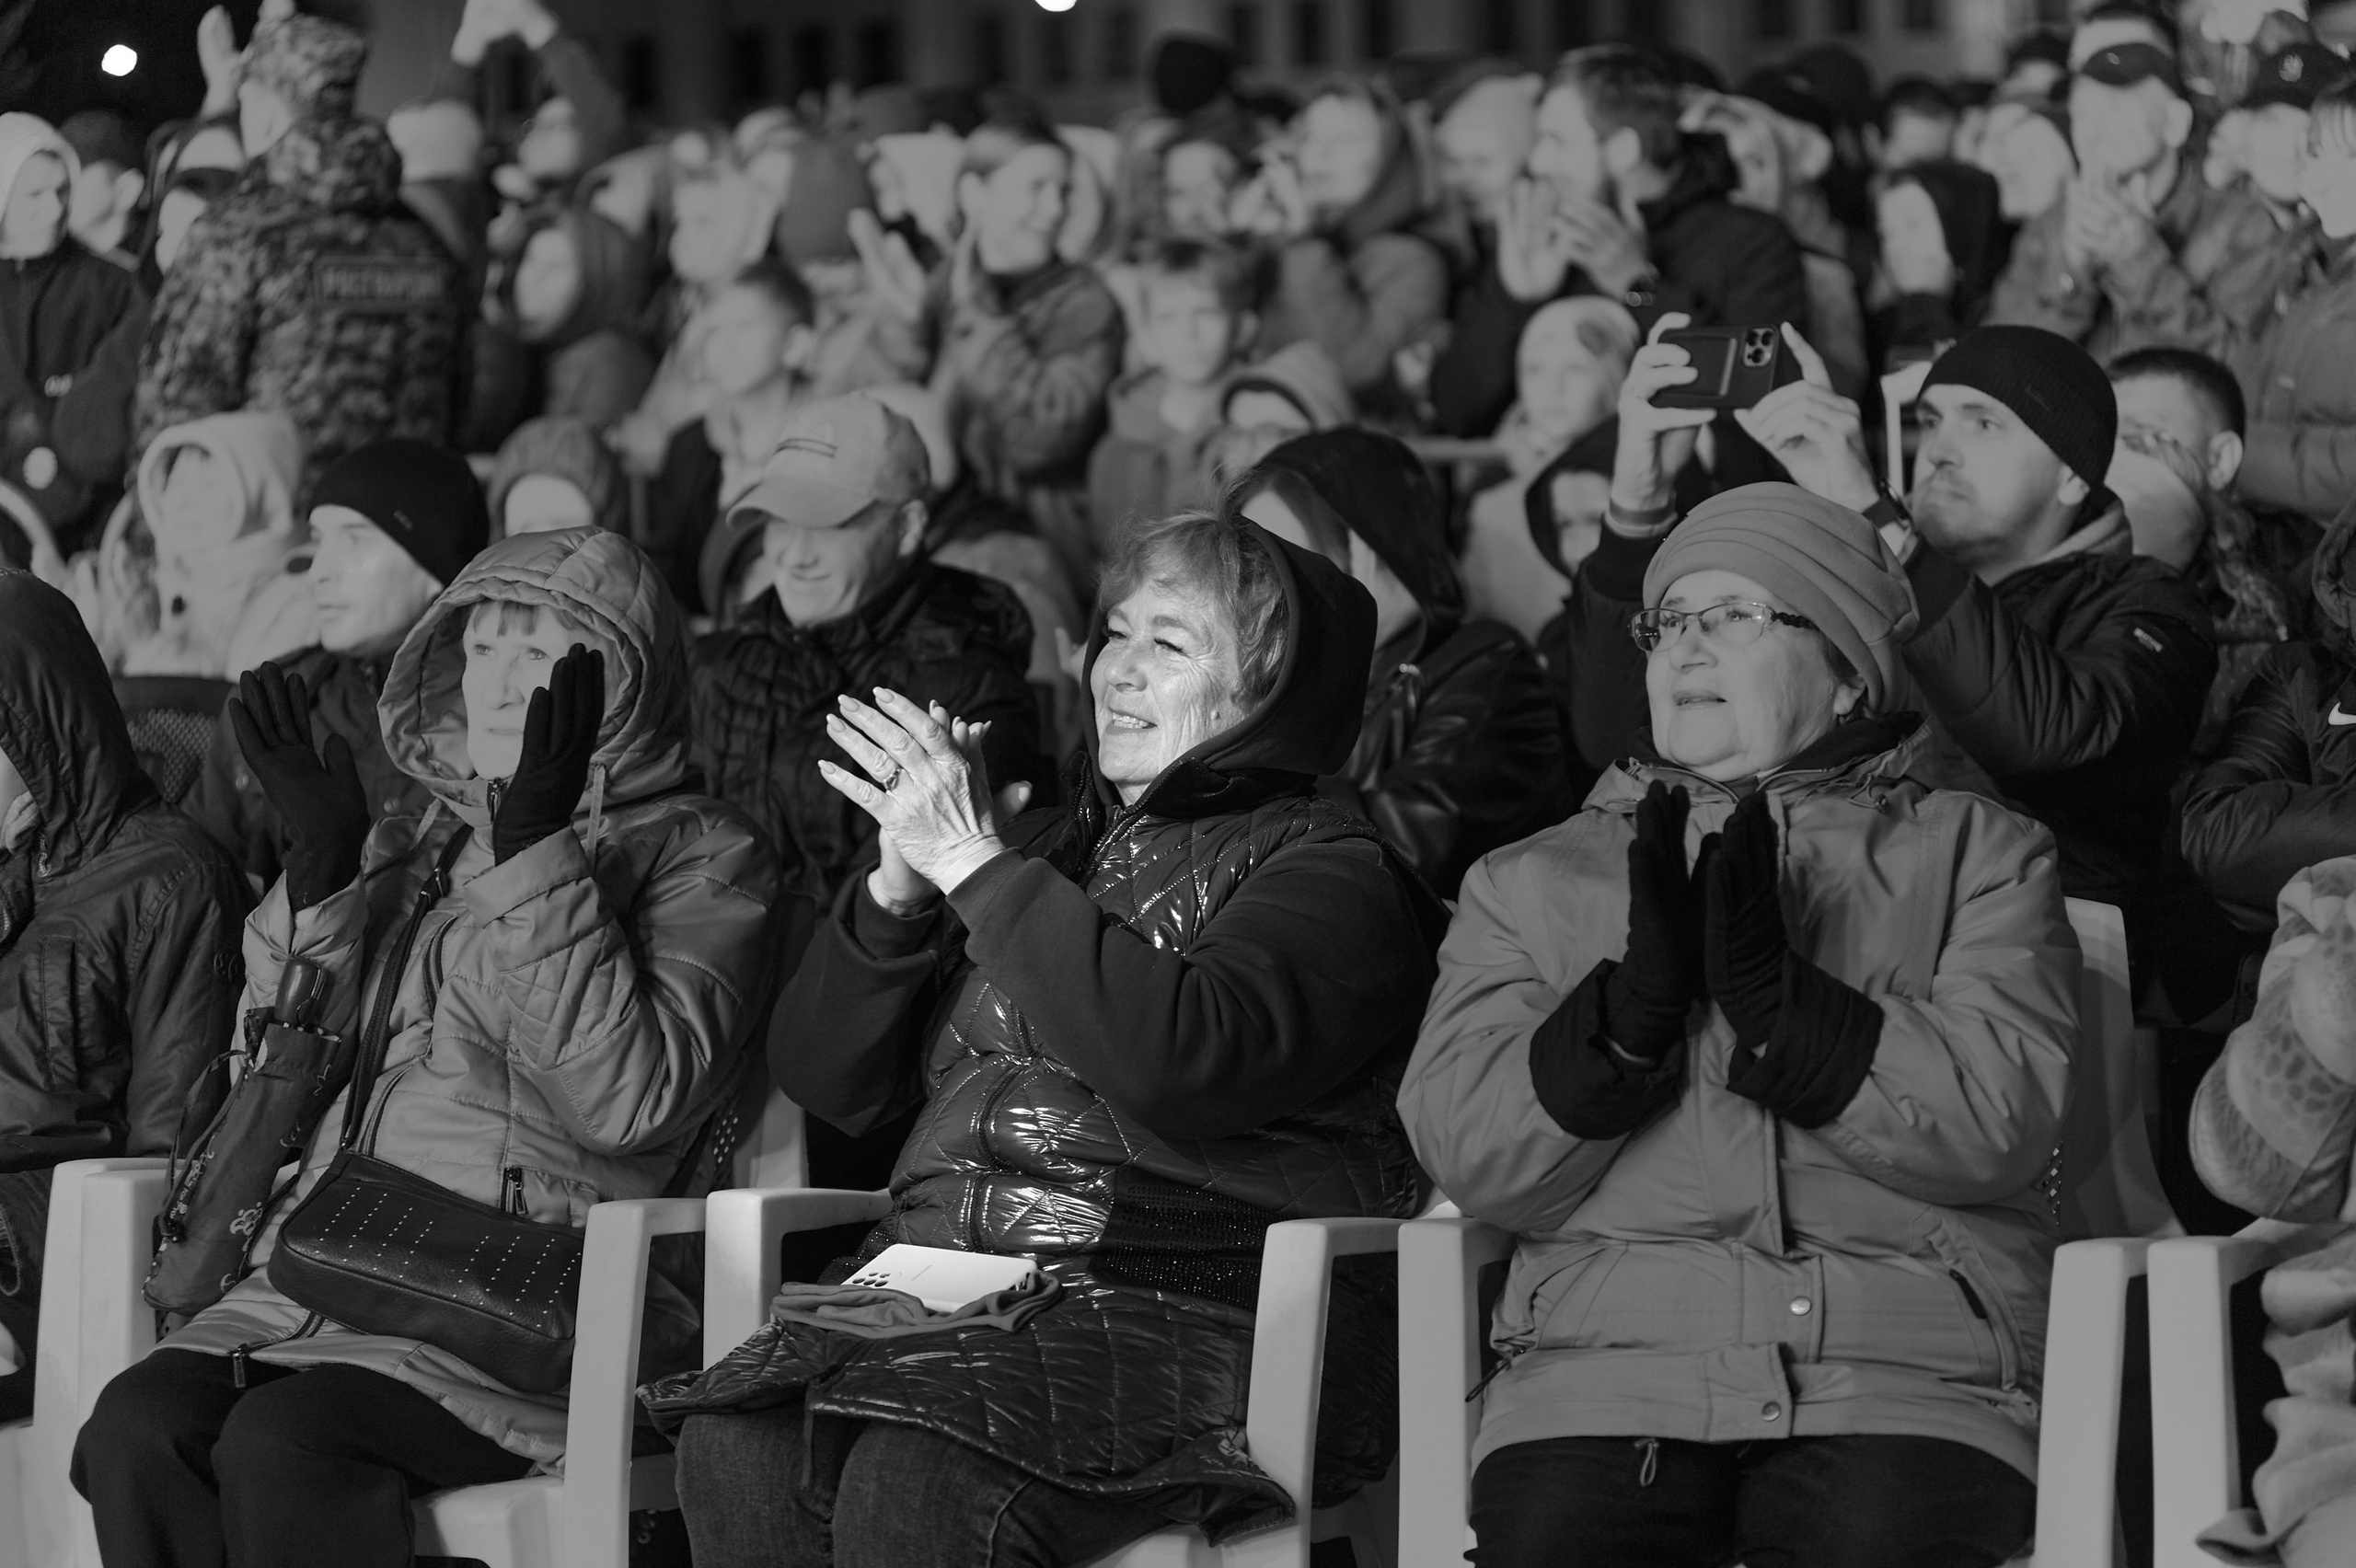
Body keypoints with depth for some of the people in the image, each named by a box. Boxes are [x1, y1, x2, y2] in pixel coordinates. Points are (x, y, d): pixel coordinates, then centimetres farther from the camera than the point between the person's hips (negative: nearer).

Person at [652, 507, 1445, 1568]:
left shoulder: (1323, 871, 3)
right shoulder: (1050, 848, 24)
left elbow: (1181, 1064, -19)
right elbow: (825, 1081, 18)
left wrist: (976, 864, -15)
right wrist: (899, 885, 0)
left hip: (1193, 1315, -6)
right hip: (944, 1300, 6)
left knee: (917, 1479, -35)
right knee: (736, 1445, -26)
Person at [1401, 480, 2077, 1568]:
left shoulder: (1974, 854, 16)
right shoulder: (1532, 882, 21)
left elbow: (2001, 1120, -2)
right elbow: (1468, 1160, 5)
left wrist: (1775, 999, -13)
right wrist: (1631, 1007, -10)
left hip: (1903, 1371, -1)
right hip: (1602, 1366, 1)